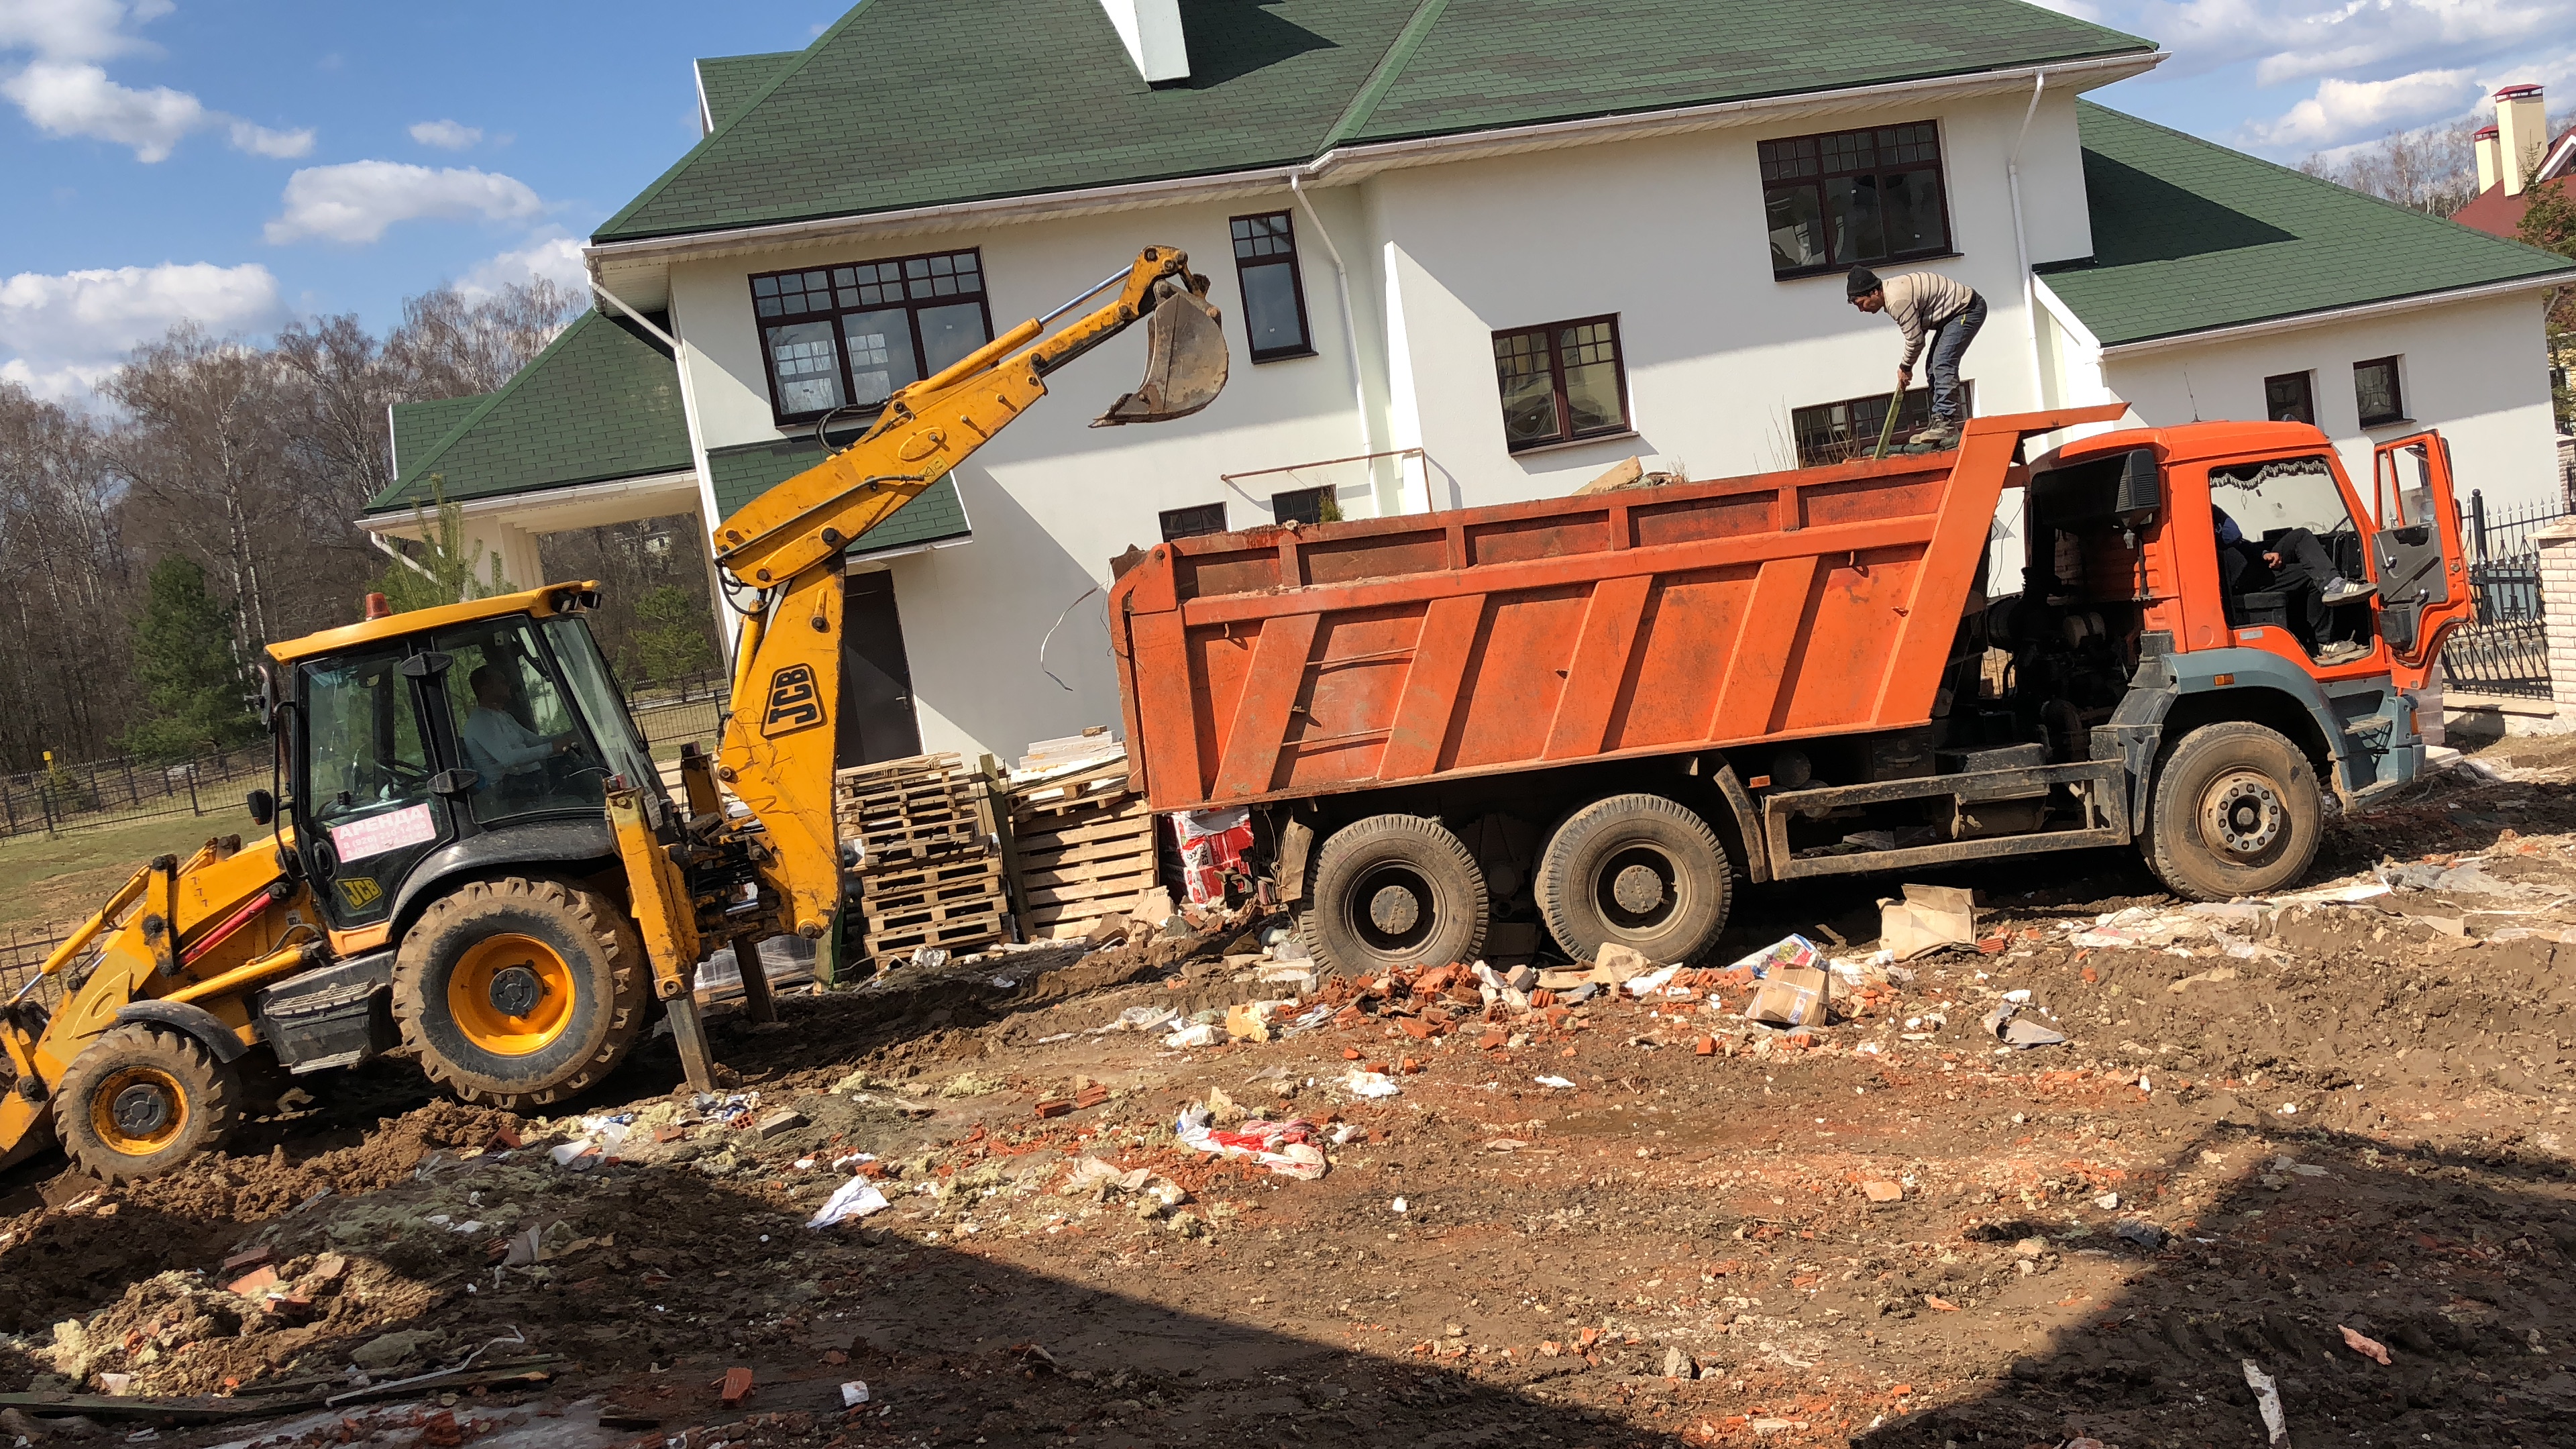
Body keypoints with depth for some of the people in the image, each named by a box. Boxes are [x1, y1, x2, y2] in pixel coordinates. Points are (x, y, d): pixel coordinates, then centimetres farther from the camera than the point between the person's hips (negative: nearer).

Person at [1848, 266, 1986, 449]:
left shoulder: (1898, 300, -28)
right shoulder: (1890, 292, 4)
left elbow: (1915, 339, -22)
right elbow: (1918, 329, 11)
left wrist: (1906, 367, -5)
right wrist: (1906, 367, 6)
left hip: (1969, 309, -11)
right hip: (1954, 312, 11)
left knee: (1942, 364, -22)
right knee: (1936, 367, 10)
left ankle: (1946, 424, -26)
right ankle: (1940, 424, 13)